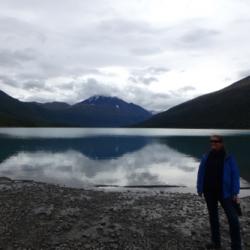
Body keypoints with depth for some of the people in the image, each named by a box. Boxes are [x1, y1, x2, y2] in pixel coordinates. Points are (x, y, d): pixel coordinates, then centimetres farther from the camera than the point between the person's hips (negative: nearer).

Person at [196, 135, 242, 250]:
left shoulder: (228, 157, -7)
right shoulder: (206, 157, 0)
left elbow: (235, 175, -8)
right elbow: (201, 173, 3)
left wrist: (235, 193, -12)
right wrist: (199, 188, 0)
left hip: (224, 192, -3)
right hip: (209, 192, 3)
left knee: (233, 218, -7)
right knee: (213, 216, 14)